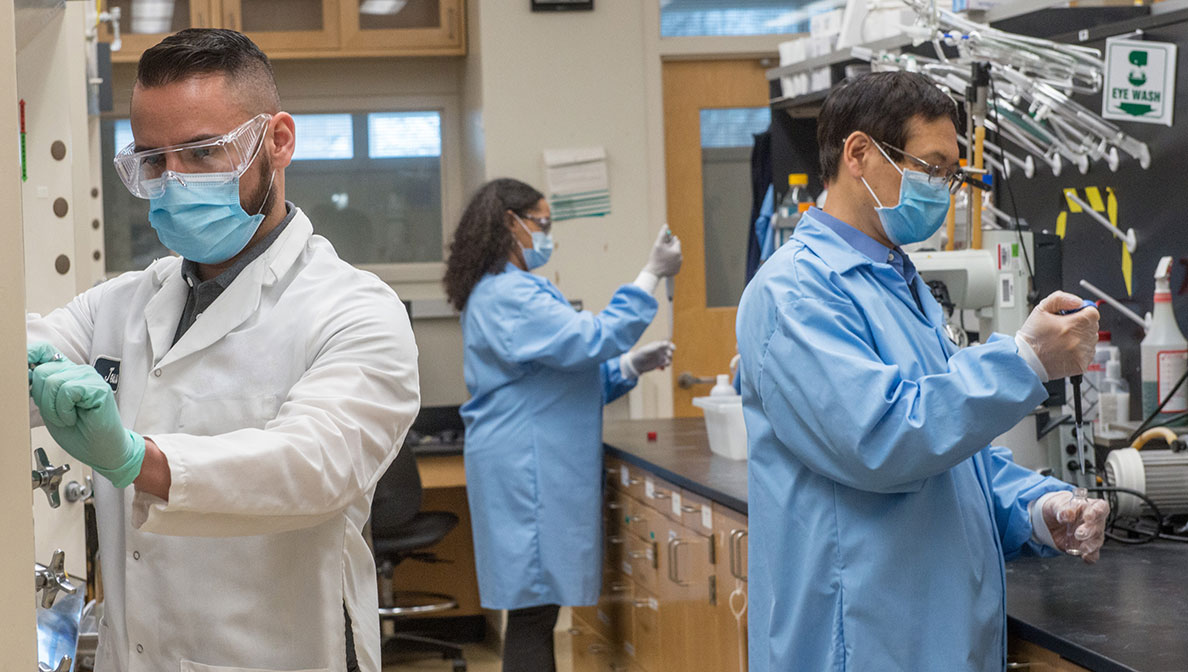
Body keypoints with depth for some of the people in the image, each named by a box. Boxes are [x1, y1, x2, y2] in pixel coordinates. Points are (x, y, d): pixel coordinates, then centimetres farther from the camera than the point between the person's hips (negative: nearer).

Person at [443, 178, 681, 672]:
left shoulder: (505, 291, 20)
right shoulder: (509, 296, -15)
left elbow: (562, 377, 25)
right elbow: (588, 339, -23)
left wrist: (631, 366, 12)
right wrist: (652, 275, -17)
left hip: (540, 470, 11)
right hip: (527, 476, -11)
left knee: (538, 606, 11)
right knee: (533, 609, -8)